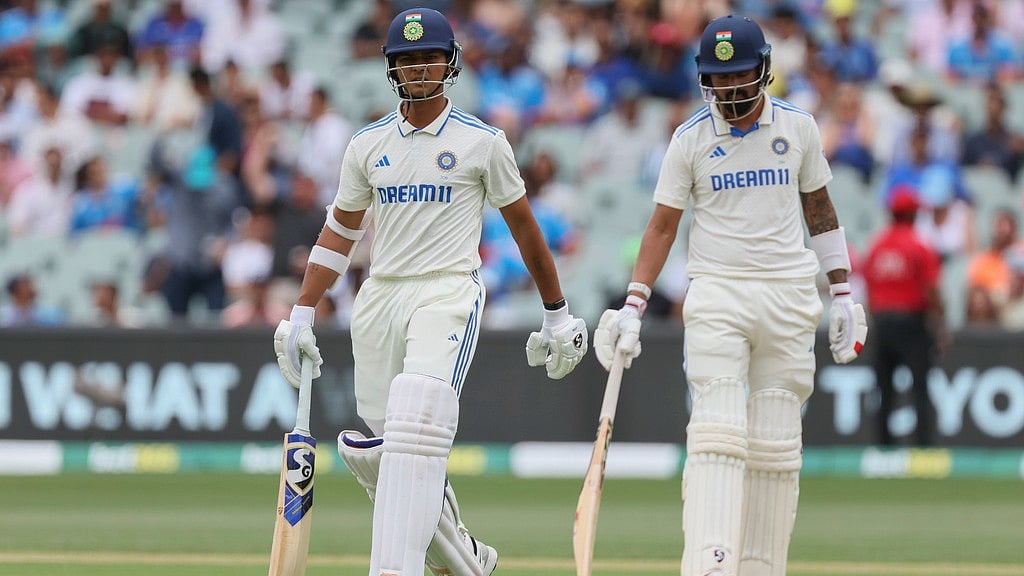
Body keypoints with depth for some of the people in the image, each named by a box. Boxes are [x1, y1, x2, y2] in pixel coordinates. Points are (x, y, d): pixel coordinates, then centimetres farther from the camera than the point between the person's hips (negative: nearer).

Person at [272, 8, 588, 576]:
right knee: (373, 451, 3)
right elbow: (338, 232, 17)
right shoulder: (368, 144, 12)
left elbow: (523, 226, 10)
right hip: (379, 296, 5)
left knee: (415, 425, -25)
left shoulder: (483, 142, 2)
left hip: (448, 292, -5)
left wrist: (556, 313, 13)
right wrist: (301, 316, 10)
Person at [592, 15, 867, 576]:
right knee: (718, 434, -15)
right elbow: (663, 225, 3)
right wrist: (632, 308, -6)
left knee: (775, 444, 1)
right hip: (716, 296, -2)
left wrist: (842, 293, 10)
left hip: (789, 295, 2)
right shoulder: (690, 139, 1)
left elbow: (820, 210, 15)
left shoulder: (797, 126, 6)